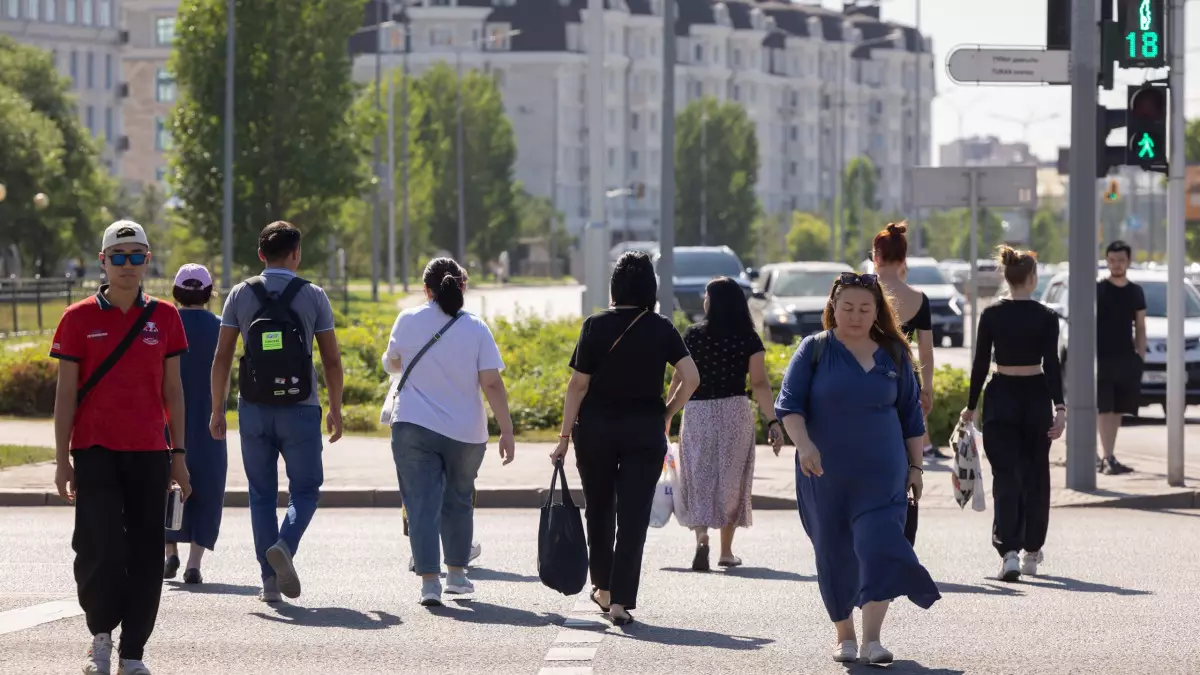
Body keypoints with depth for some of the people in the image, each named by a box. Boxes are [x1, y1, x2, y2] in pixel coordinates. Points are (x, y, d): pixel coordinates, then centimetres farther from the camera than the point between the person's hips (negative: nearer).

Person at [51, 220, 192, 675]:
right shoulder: (80, 318, 2)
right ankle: (101, 636, 12)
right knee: (100, 550, -11)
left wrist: (178, 455, 7)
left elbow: (173, 391, 12)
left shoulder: (164, 318, 8)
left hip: (150, 454, 2)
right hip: (95, 451, -2)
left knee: (146, 556, 2)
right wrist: (62, 460, -2)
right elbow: (66, 393, 3)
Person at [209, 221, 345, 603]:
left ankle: (270, 580, 5)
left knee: (261, 495, 9)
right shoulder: (313, 296, -1)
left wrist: (217, 410, 5)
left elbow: (222, 357, 0)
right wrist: (335, 410, 11)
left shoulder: (241, 295, 2)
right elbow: (332, 360, 0)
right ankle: (284, 545, -19)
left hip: (254, 410, 1)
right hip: (300, 410, -1)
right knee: (305, 489, 9)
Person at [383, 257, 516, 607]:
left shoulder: (409, 320, -2)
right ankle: (457, 574, 28)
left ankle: (429, 581, -13)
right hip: (465, 433, 1)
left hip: (412, 428, -1)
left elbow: (392, 364, 14)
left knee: (422, 504, -3)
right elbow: (492, 384, -8)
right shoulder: (476, 328, -4)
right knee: (458, 502, 19)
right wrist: (506, 431, -5)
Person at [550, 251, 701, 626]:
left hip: (596, 429, 0)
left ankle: (603, 588, 30)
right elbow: (691, 378, -9)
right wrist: (665, 415, 4)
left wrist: (565, 435, -2)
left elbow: (578, 385, -6)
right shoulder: (662, 329, -2)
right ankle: (621, 601, -7)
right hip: (645, 433, 0)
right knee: (634, 517, 1)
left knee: (599, 510, 18)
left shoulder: (596, 326, -5)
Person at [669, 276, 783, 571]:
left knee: (698, 479, 5)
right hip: (736, 413, 1)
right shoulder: (749, 339, -2)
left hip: (697, 413, -1)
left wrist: (666, 417, 4)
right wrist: (773, 422, -10)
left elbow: (678, 379, -3)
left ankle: (701, 537, -19)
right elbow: (760, 384, -9)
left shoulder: (692, 336, -3)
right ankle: (726, 551, 19)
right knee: (731, 481, 13)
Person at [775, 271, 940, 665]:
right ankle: (844, 637, 21)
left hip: (881, 474, 0)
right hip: (826, 475, 0)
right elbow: (789, 403, -6)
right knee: (835, 555, 6)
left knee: (879, 547, -13)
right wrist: (803, 444, -23)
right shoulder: (815, 350, 0)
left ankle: (872, 640, -13)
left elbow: (910, 414, 13)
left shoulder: (893, 355, 7)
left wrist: (915, 466, 12)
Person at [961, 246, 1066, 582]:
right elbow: (1052, 364, -12)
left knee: (1006, 477, -1)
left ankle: (1009, 552, -18)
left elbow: (980, 363, -1)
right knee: (1035, 476, 14)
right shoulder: (1046, 317, -6)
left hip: (1001, 396, 0)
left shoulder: (991, 315, -3)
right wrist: (1059, 408, -14)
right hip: (1036, 396, 0)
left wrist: (971, 406, 8)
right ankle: (1031, 553, 22)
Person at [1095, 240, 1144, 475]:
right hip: (1102, 359, -5)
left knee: (1118, 411, 6)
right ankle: (1108, 458, -16)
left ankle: (1107, 457, 14)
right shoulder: (1097, 290, -2)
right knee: (1105, 410, -11)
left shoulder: (1136, 292, 12)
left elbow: (1140, 328, 15)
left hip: (1126, 360, 5)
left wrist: (1140, 357, 7)